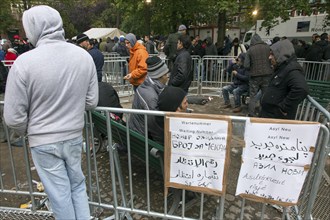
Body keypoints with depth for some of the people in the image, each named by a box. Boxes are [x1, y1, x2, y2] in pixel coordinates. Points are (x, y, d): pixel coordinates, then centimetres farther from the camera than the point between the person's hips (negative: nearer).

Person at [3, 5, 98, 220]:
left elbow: (14, 117, -13)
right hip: (75, 137, 3)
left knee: (60, 194, 15)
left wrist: (27, 131, 9)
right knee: (78, 185, 23)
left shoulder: (24, 62, -18)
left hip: (44, 142, -3)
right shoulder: (84, 55, -8)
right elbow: (92, 101, -2)